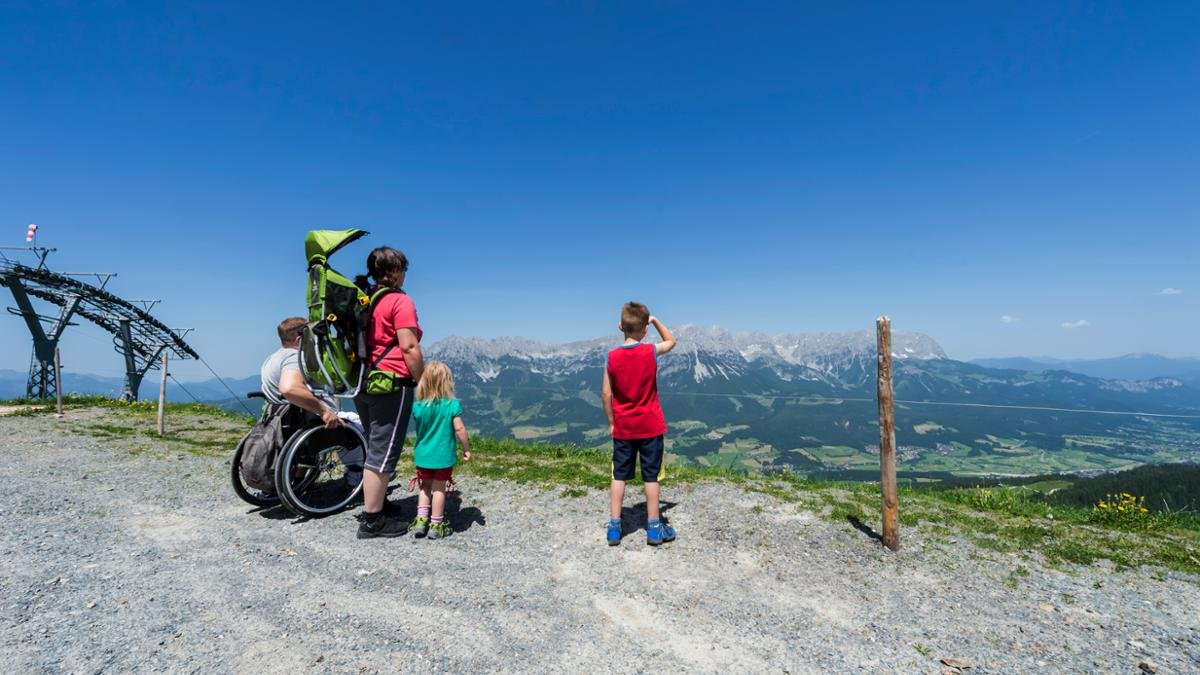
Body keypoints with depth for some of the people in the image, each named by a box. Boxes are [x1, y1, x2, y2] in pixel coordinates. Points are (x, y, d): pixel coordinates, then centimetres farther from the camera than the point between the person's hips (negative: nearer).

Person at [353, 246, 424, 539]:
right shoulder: (399, 301, -11)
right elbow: (409, 347, -18)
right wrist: (424, 382, -8)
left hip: (363, 383, 9)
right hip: (391, 384, -9)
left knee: (376, 448, 20)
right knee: (383, 452, -1)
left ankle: (377, 504, 33)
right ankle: (372, 521, 6)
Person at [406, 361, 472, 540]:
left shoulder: (417, 406, -6)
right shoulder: (453, 404, -15)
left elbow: (418, 428, 8)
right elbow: (459, 429, -15)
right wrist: (466, 449, -4)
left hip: (422, 455, 2)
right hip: (444, 456, -2)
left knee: (425, 488, 21)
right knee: (439, 489, 11)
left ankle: (421, 519, 17)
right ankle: (436, 525, 18)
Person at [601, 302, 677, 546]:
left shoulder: (612, 357, -9)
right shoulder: (651, 352, -10)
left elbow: (606, 394, -6)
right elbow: (671, 341, 12)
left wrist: (611, 422, 5)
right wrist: (655, 320, 7)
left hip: (623, 428, 1)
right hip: (650, 426, -1)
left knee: (619, 476, 10)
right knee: (651, 476, 10)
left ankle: (614, 527, 17)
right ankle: (654, 528, 20)